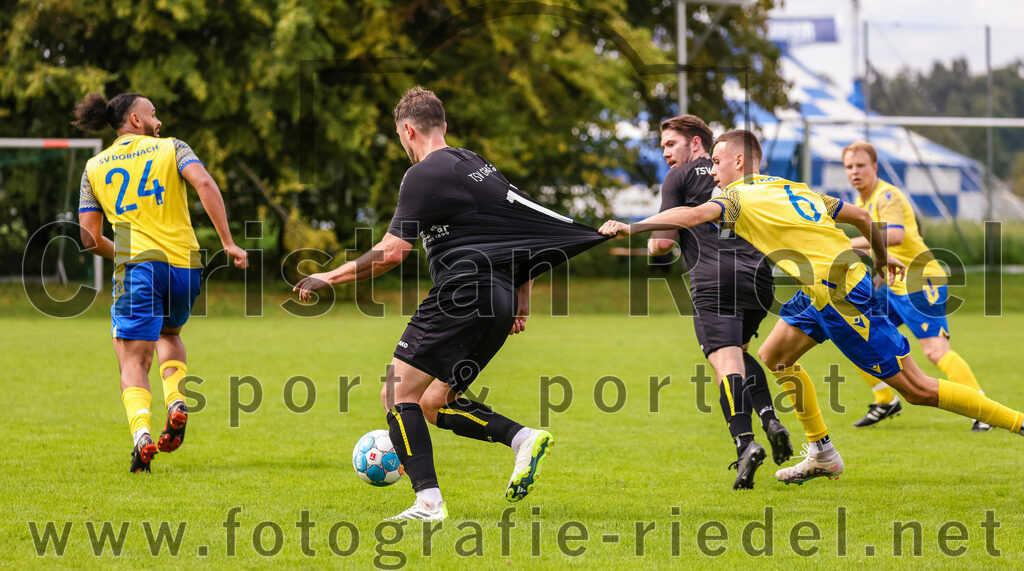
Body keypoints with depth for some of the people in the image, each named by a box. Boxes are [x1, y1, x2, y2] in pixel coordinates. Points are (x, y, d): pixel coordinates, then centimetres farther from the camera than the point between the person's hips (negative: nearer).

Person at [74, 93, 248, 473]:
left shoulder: (94, 168, 13)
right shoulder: (172, 149, 8)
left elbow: (89, 237, 9)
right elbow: (204, 184, -11)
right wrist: (228, 242, -11)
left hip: (137, 267, -1)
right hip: (185, 265, 1)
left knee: (133, 361, 1)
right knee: (168, 333, 30)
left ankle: (141, 433, -25)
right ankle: (176, 402, 5)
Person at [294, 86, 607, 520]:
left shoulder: (424, 175, -5)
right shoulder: (477, 166, 21)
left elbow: (391, 253, -12)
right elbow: (520, 231, 25)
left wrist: (328, 278, -3)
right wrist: (521, 305, 28)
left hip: (462, 293, -9)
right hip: (498, 302, 9)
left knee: (399, 393, -5)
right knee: (434, 403, 17)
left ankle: (428, 501, -17)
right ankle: (524, 438, 0)